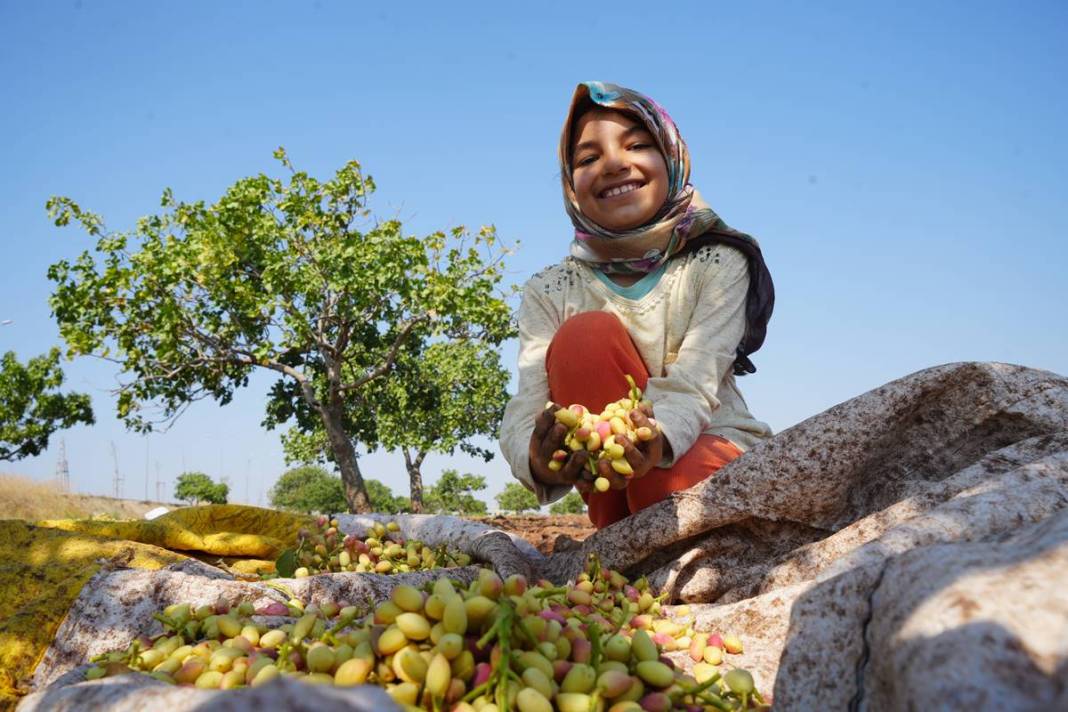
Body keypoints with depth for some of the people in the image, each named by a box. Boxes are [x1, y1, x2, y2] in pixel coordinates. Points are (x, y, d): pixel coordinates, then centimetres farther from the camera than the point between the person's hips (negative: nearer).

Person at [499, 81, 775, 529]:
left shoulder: (719, 265, -7)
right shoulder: (549, 292, -4)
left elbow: (694, 383, -22)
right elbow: (526, 410, -17)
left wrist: (656, 441, -46)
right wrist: (539, 462, -43)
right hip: (615, 489, 2)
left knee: (675, 484, -38)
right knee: (585, 337, -24)